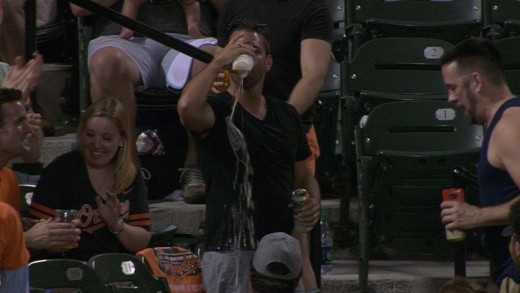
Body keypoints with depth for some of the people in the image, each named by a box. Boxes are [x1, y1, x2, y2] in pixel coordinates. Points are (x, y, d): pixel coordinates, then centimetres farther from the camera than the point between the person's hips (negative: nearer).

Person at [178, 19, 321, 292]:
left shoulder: (286, 114, 14)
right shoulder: (217, 110, -4)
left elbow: (304, 177, 22)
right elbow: (187, 108, -29)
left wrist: (313, 203, 0)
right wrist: (219, 61, -17)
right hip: (231, 252, -6)